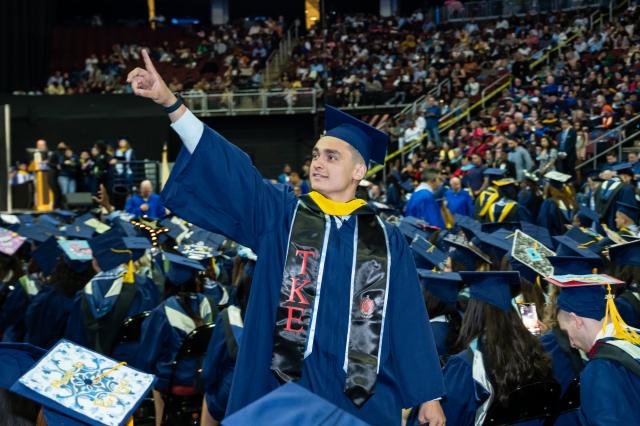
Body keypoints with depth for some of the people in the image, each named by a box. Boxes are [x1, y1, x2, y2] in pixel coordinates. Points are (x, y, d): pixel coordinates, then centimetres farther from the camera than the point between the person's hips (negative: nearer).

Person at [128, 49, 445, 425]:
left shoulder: (386, 239, 6)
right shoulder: (281, 216, 4)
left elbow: (409, 320, 7)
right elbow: (228, 169, -7)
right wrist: (169, 101, -18)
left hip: (364, 393, 0)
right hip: (288, 384, 0)